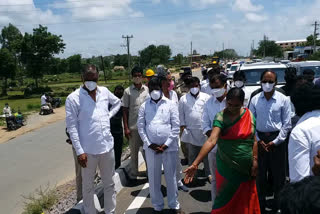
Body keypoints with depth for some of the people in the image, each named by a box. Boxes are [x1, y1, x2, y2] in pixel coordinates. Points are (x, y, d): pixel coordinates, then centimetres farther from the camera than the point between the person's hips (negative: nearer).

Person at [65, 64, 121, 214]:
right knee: (88, 186, 13)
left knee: (109, 184, 17)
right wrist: (79, 151, -14)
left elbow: (117, 102, 23)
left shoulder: (104, 92, 3)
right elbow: (71, 127, -11)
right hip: (88, 150, -4)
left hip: (107, 146, 4)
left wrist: (109, 115, 6)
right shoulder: (73, 98, -10)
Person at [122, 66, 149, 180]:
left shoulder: (147, 89, 3)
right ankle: (133, 174, 24)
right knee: (134, 151, 10)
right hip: (133, 127, -1)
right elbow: (125, 111, -2)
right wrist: (126, 128, -6)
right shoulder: (127, 91, -3)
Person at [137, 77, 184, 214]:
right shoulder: (144, 106, 5)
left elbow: (176, 126, -3)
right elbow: (140, 126, 2)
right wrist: (149, 144, -7)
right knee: (153, 178, 10)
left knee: (171, 177, 9)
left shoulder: (170, 104, 0)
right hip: (151, 148, 1)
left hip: (169, 147, -1)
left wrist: (166, 144, -9)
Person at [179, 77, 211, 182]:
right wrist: (182, 126, 0)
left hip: (204, 130, -1)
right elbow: (181, 114, 8)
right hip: (190, 131, 1)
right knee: (192, 154, 9)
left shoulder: (206, 97, 4)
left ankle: (209, 173, 17)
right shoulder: (183, 99, 7)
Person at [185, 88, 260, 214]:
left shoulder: (249, 115, -2)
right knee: (226, 200, 10)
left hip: (247, 167, 4)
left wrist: (255, 160, 0)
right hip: (227, 167, -4)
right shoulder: (221, 117, -16)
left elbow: (254, 140, 5)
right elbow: (211, 141, -27)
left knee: (246, 201, 18)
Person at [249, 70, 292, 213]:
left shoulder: (283, 100, -6)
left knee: (278, 173, 7)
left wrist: (275, 142, -9)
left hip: (277, 139, -2)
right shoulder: (255, 99, 0)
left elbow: (287, 124, -4)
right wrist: (258, 140, -4)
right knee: (259, 172, 11)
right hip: (259, 139, 2)